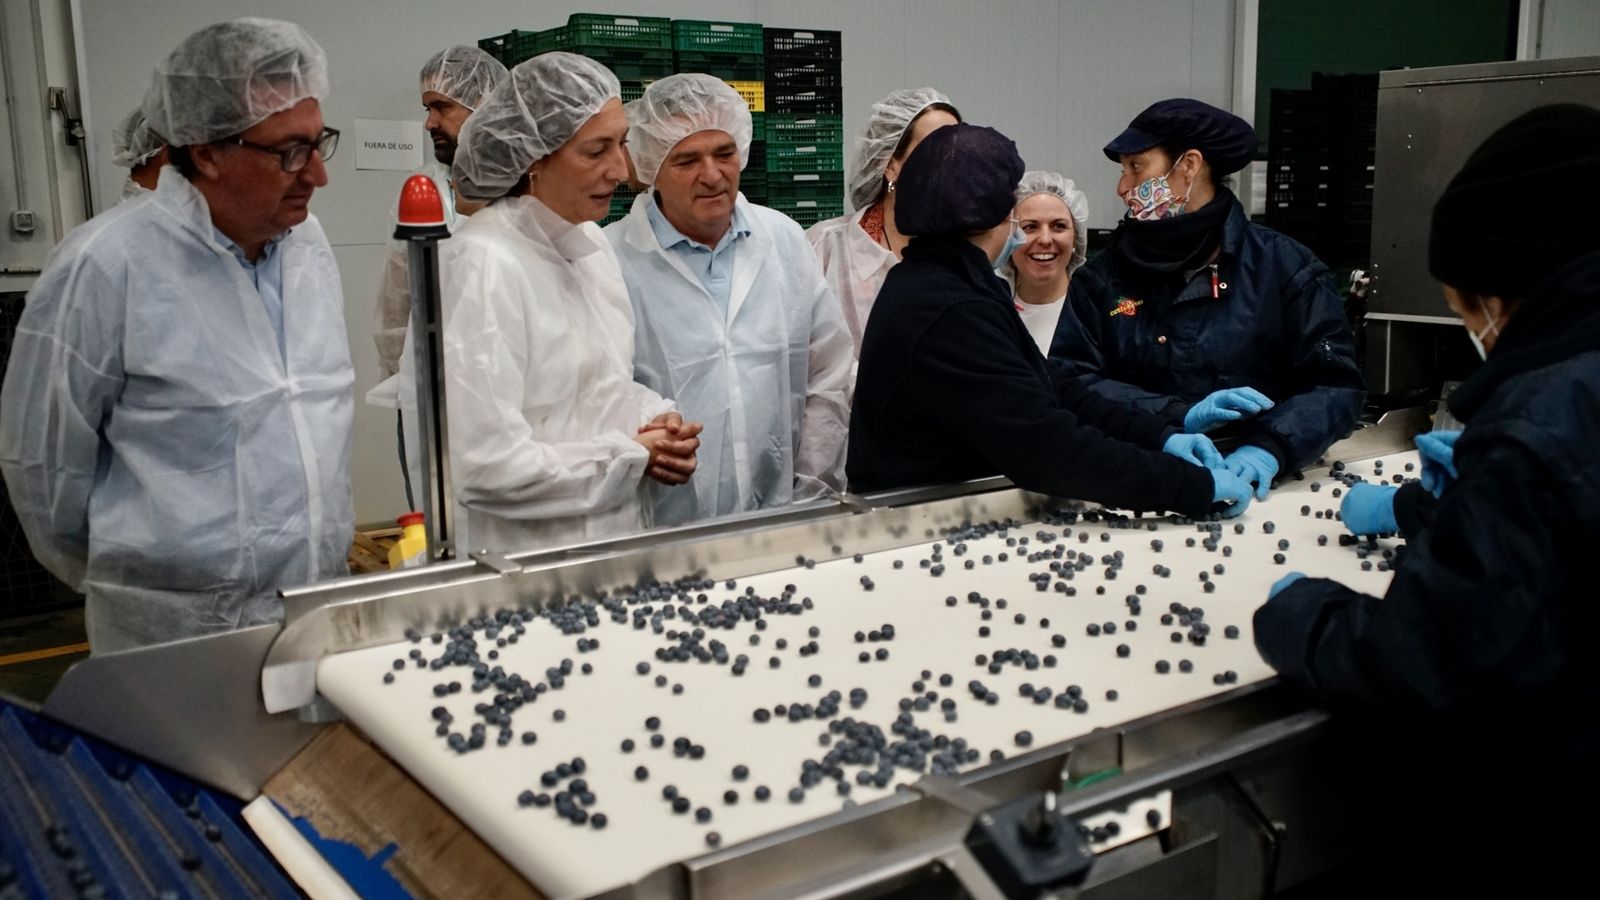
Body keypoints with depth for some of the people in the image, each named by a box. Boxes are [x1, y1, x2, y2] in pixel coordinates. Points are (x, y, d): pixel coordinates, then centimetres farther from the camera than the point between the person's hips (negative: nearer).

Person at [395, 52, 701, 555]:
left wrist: (653, 419, -3)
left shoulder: (590, 243, 5)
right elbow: (483, 465, -24)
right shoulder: (482, 265, -19)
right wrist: (635, 457, -15)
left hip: (615, 539, 7)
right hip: (526, 565, -7)